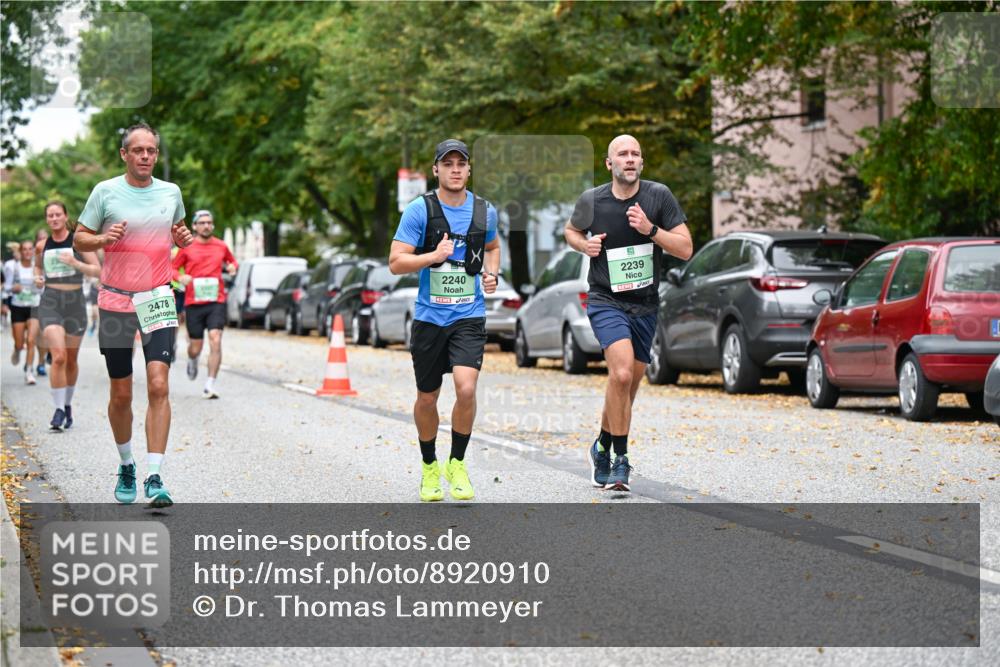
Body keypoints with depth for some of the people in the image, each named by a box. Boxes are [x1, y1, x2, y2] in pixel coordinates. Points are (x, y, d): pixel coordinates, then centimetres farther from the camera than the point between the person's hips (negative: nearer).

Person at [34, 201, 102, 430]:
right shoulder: (42, 246, 7)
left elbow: (97, 270, -4)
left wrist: (76, 264, -19)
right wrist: (38, 278, 5)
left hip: (75, 302, 0)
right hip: (50, 302, 0)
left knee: (71, 360, 11)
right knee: (58, 357, -17)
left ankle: (67, 405, 32)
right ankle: (59, 409, -12)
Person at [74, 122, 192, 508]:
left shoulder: (171, 192, 6)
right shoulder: (106, 192, -2)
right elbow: (79, 240, 3)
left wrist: (183, 237, 1)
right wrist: (103, 238, -18)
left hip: (158, 301, 1)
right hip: (116, 302, -1)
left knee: (158, 386, -14)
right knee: (121, 394, 6)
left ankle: (154, 478, -16)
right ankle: (126, 466, 29)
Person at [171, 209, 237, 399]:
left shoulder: (221, 246, 8)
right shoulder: (187, 247, 3)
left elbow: (232, 261, 25)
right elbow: (171, 268, 8)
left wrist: (232, 267, 2)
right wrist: (180, 277, -13)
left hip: (216, 301, 0)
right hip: (193, 303, 0)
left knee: (215, 340, -17)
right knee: (196, 347, 4)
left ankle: (210, 386, -14)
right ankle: (192, 360, 44)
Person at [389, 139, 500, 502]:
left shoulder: (484, 211, 3)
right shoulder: (419, 210, -7)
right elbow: (395, 263, -9)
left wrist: (491, 273, 5)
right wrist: (433, 256, -23)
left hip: (470, 316, 1)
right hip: (429, 317, -1)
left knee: (466, 388, -18)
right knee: (427, 397, 9)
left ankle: (457, 463, 2)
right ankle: (429, 466, 32)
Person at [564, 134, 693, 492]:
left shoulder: (659, 196, -5)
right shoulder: (591, 200, -4)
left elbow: (685, 249, -6)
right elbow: (570, 230, 18)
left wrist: (650, 230, -20)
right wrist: (584, 244, -5)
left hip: (645, 306, 3)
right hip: (606, 302, -3)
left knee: (627, 388, 12)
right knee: (621, 373, -25)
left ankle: (603, 449, 36)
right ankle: (620, 460, -14)